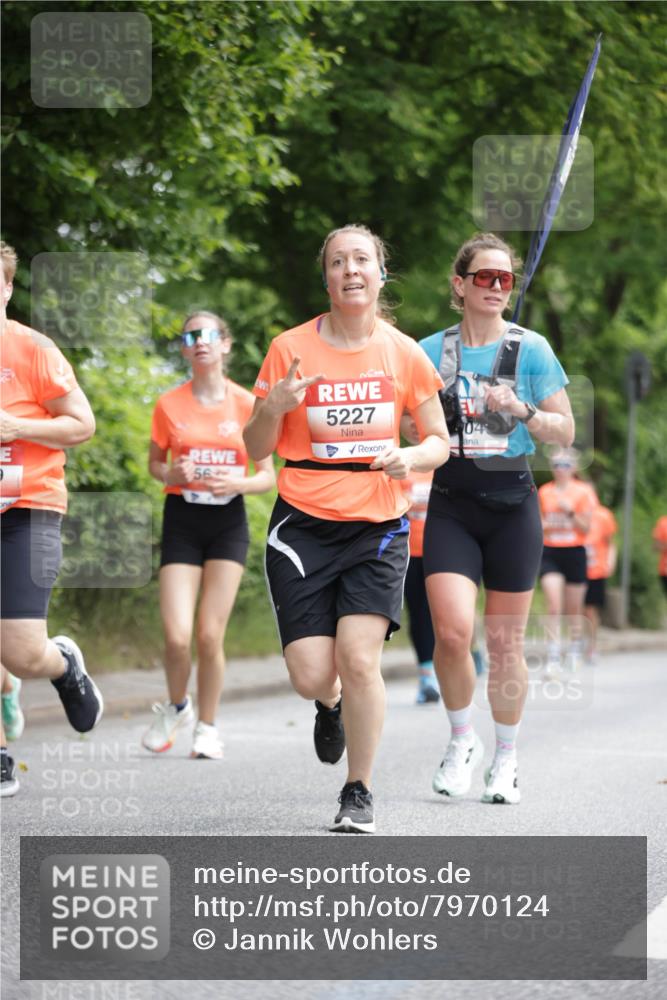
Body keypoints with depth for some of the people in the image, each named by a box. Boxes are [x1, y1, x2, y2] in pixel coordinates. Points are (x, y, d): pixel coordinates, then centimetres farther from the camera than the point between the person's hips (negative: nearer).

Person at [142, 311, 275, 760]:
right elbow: (155, 462, 13)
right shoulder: (169, 405, 1)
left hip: (228, 522, 0)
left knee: (210, 635, -6)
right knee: (177, 636, -10)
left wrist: (239, 483, -17)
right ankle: (176, 707, 20)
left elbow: (268, 477, 3)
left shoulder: (247, 404, -1)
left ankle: (207, 727, 13)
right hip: (181, 521, 0)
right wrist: (170, 475, -9)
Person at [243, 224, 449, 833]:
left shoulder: (404, 354, 2)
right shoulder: (291, 348, -1)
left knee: (359, 659, -16)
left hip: (377, 525, 0)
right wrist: (273, 408, -18)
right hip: (303, 524, 0)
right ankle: (331, 704, 33)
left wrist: (410, 459, -11)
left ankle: (359, 794, 4)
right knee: (311, 677, -7)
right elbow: (257, 449, 3)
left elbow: (439, 441, 11)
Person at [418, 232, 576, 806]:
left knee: (505, 641, 4)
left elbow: (565, 431, 2)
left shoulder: (531, 349, 1)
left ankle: (506, 757, 21)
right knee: (452, 630, -16)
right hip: (451, 505, 0)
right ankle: (462, 740, 8)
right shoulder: (431, 352, 5)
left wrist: (520, 410, -15)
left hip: (512, 504, 0)